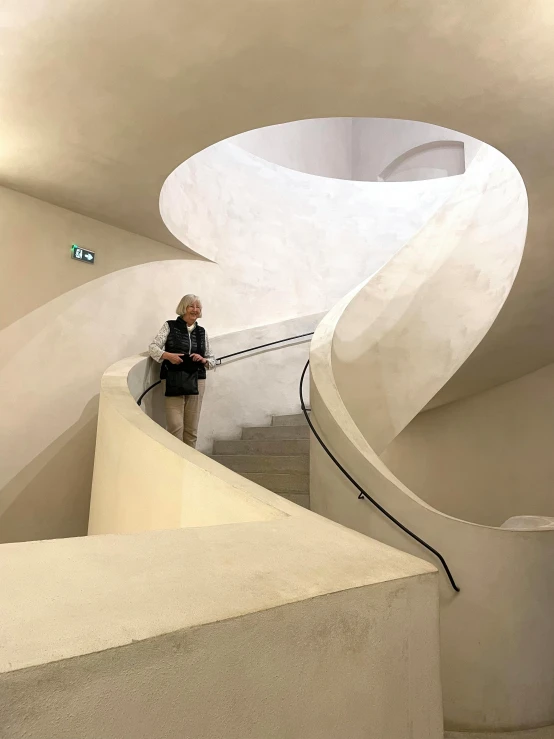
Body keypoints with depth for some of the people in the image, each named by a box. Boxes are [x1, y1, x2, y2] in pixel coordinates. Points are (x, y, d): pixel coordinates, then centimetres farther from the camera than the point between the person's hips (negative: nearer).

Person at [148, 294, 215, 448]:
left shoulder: (202, 332, 12)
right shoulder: (170, 326, 2)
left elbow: (212, 359, 15)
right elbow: (152, 347, -6)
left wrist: (203, 360, -6)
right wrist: (168, 355, -23)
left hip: (197, 382, 3)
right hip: (174, 383, -3)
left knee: (192, 428, 5)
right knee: (175, 426, -9)